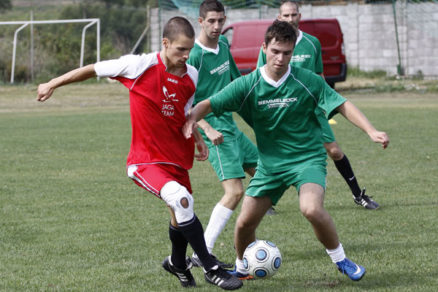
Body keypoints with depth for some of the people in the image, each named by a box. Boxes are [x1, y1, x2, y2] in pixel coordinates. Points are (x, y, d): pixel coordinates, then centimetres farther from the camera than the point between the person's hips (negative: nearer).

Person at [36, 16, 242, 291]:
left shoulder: (191, 76, 1)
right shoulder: (140, 66, -15)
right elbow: (94, 69, -4)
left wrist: (198, 138, 2)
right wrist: (53, 84, 5)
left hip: (177, 159, 6)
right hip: (145, 160, -6)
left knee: (180, 216, 18)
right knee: (182, 199, -29)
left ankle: (177, 264, 51)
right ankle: (211, 269, -20)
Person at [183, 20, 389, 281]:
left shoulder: (308, 81, -11)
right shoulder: (248, 85, -8)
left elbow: (342, 105, -8)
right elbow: (208, 104, -9)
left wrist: (371, 131, -20)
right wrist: (191, 120, -31)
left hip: (308, 159, -3)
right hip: (270, 163, 3)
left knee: (312, 209, -30)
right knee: (245, 222, 2)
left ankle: (341, 260, -6)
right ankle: (242, 269, 33)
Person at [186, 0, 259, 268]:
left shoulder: (223, 44, 9)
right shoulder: (195, 56, -17)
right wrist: (208, 129, -29)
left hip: (230, 124, 9)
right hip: (214, 128, -9)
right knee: (234, 191, -18)